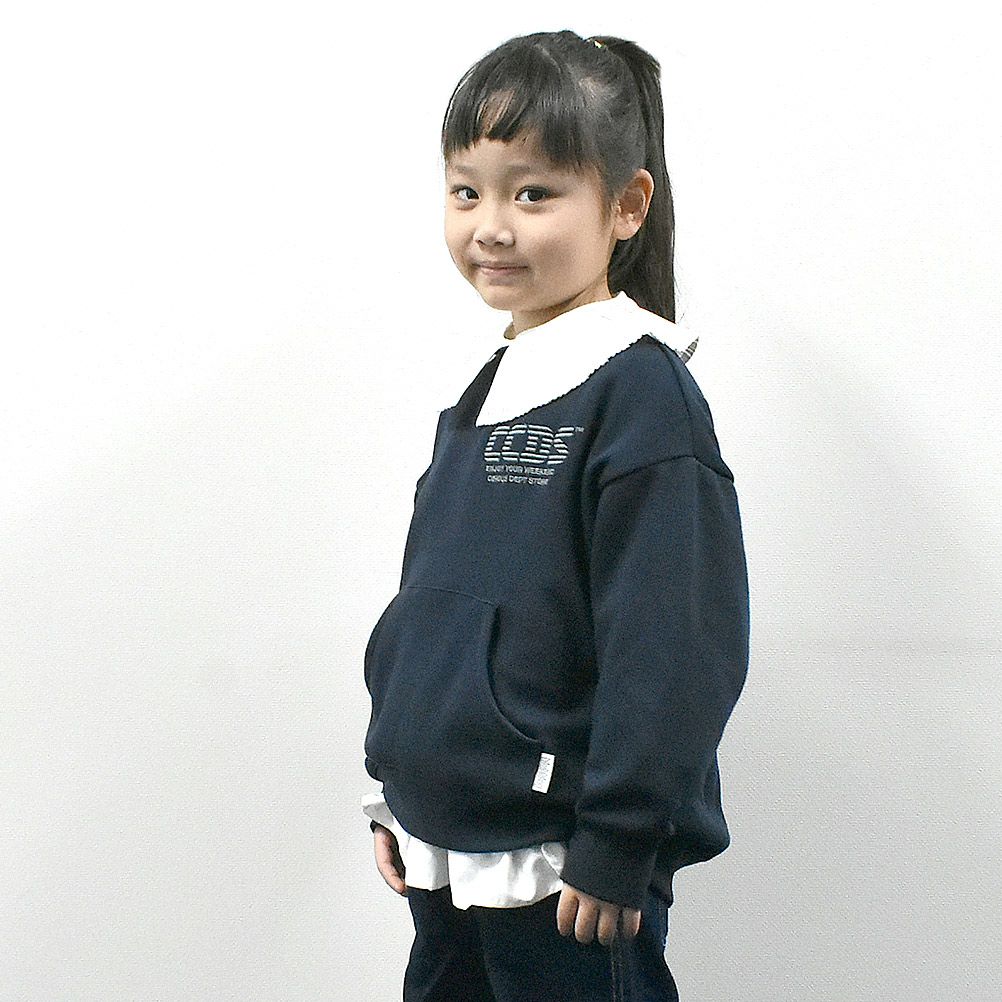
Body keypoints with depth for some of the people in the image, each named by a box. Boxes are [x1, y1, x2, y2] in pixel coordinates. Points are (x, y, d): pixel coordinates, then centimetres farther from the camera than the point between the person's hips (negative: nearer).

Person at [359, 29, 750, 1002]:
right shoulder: (483, 397, 10)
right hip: (447, 860, 8)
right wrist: (393, 790, 19)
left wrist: (618, 849, -18)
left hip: (567, 876, -8)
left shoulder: (641, 394, -15)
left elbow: (671, 654, -19)